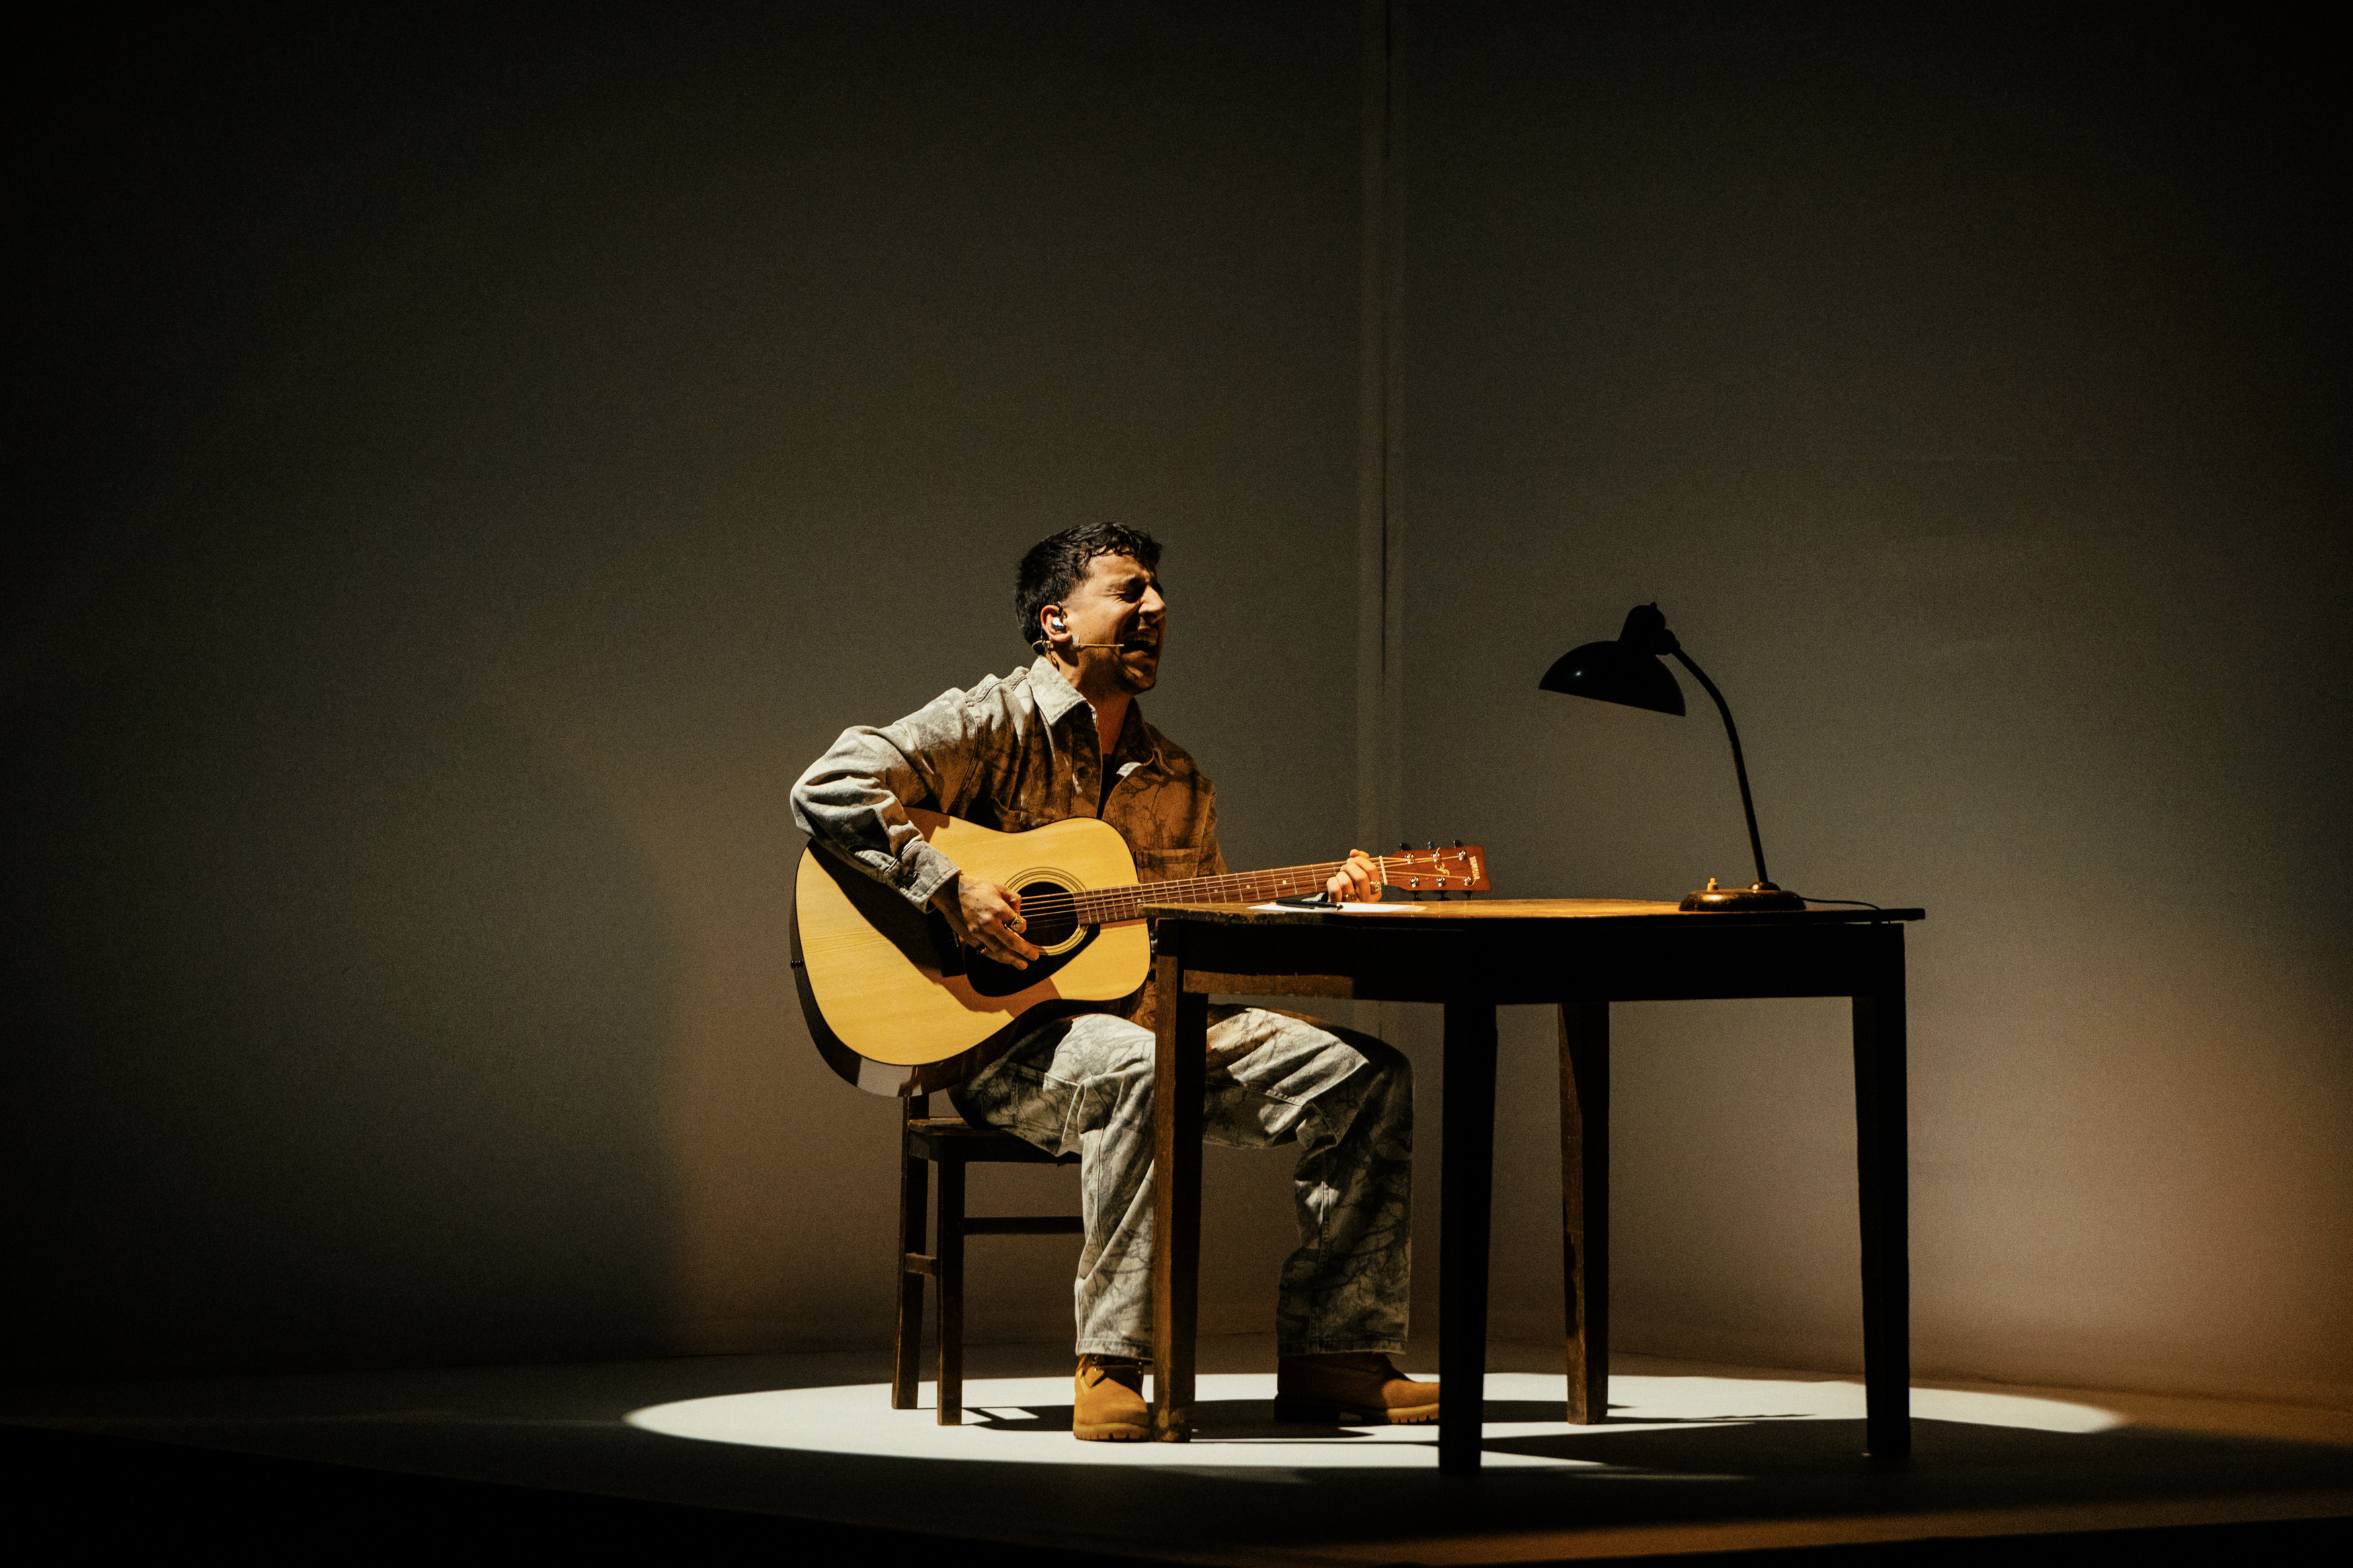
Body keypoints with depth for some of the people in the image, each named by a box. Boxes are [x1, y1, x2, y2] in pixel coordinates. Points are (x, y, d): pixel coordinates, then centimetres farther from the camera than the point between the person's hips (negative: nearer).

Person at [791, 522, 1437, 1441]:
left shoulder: (1177, 782, 17)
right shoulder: (991, 726, -4)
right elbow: (827, 789, -15)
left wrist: (1317, 905, 5)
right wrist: (950, 892, -23)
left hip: (1150, 1026, 7)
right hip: (1000, 1036, -7)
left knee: (1367, 1079, -7)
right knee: (1139, 1072, -40)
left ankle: (1333, 1360, -9)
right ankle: (1110, 1374, -35)